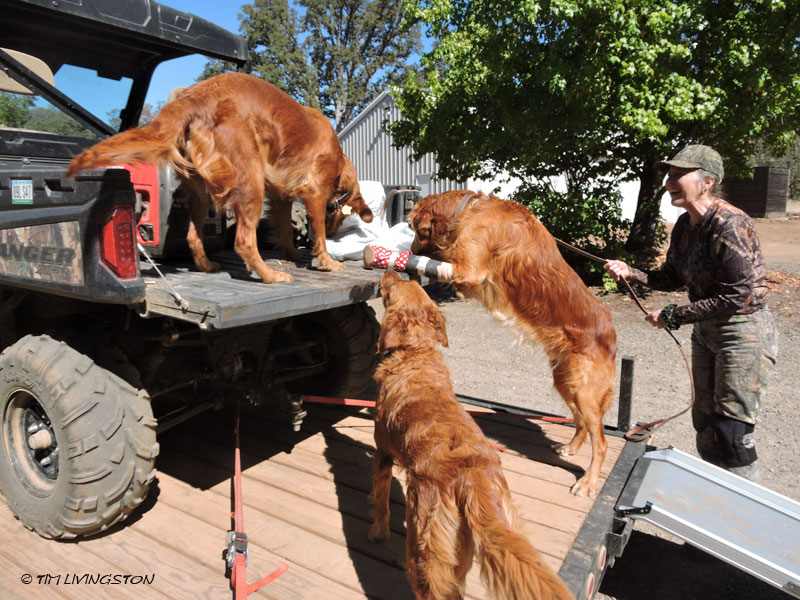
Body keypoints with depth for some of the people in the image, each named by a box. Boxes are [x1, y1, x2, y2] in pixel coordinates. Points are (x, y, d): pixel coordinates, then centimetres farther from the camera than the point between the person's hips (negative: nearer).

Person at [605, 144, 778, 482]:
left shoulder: (729, 225, -24)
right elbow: (675, 277, 10)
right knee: (705, 424, 17)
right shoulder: (685, 225, 2)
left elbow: (739, 296, -24)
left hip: (744, 333, -9)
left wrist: (674, 316, -21)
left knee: (732, 432, -2)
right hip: (705, 331, 9)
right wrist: (630, 273, -5)